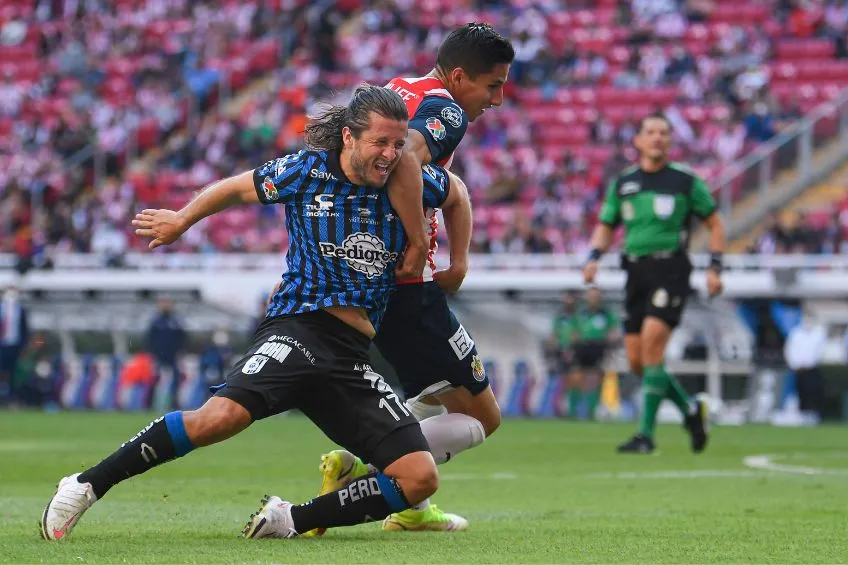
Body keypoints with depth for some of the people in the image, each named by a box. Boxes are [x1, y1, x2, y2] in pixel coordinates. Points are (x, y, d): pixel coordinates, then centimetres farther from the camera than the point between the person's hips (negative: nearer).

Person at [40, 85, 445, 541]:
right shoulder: (306, 171, -2)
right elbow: (237, 188, 16)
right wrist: (182, 220, 30)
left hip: (354, 358, 4)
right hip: (298, 329, -4)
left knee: (421, 478, -13)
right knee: (221, 416, -33)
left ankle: (290, 520, -3)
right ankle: (86, 486, -19)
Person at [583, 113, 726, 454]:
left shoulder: (685, 182, 2)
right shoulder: (622, 184, 12)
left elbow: (714, 225, 8)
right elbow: (605, 227, 19)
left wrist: (715, 267, -3)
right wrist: (594, 258, 0)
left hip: (670, 270, -5)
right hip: (636, 271, 5)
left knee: (651, 343, -21)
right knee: (637, 362, 2)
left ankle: (646, 434, -17)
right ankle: (690, 410, 26)